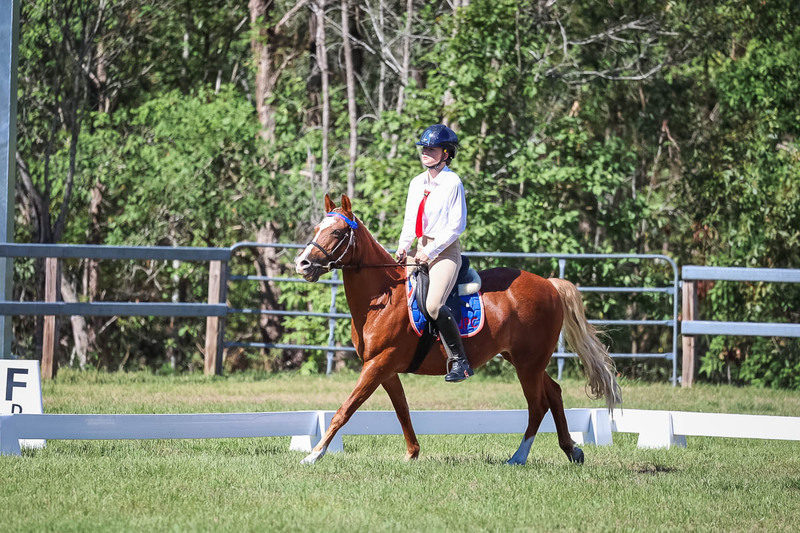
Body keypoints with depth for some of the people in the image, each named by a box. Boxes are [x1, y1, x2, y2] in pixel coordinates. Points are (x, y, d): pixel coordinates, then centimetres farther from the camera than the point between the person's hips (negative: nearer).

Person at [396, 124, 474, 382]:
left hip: (445, 250, -8)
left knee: (433, 305, -24)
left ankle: (459, 361, -18)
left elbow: (456, 225, -12)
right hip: (421, 250, 8)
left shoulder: (452, 183, -8)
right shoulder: (417, 183, 14)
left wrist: (431, 252, -15)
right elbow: (410, 220, 20)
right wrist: (403, 247, 4)